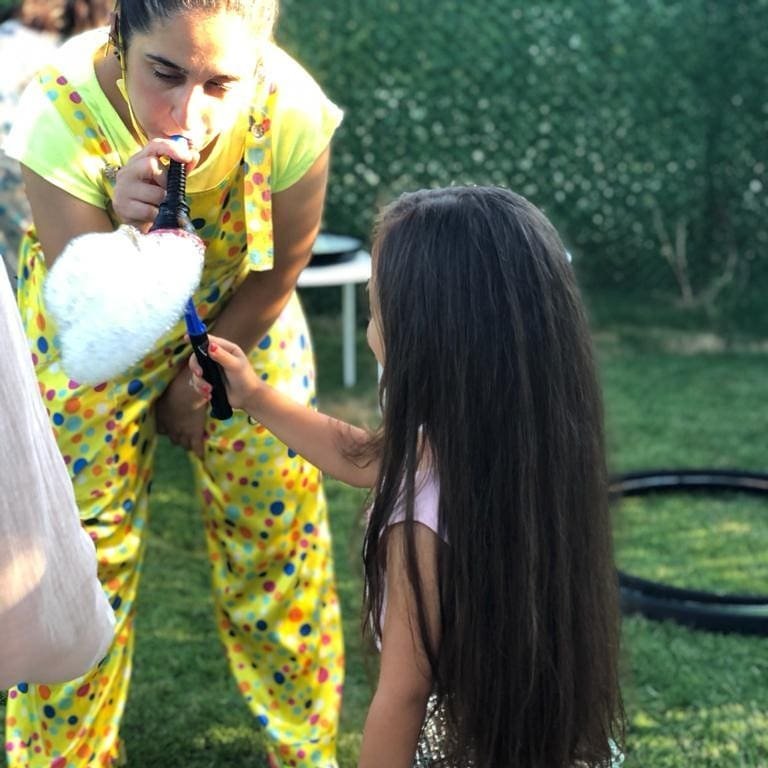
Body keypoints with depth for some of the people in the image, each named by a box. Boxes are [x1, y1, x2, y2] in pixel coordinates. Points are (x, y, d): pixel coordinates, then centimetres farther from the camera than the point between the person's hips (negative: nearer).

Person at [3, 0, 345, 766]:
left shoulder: (290, 113, -32)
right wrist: (129, 230, -50)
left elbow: (274, 279, -12)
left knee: (277, 530, 7)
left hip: (240, 320, 1)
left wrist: (195, 379, -3)